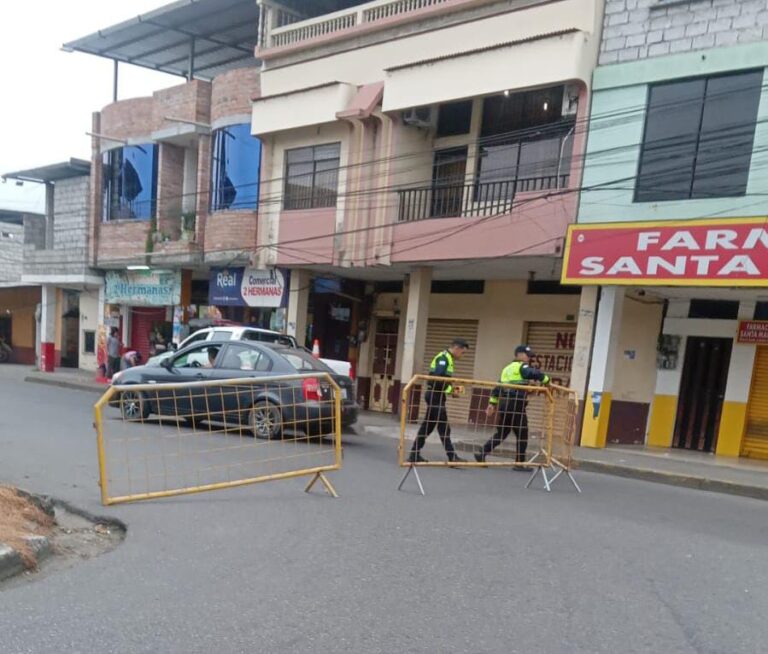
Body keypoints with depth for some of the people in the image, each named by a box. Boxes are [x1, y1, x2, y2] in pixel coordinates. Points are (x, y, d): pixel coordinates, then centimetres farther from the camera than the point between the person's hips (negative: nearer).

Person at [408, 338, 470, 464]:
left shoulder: (447, 358, 17)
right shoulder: (444, 358, -15)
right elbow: (437, 378, -25)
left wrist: (451, 389, 5)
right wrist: (450, 390, -17)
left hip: (435, 396, 10)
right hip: (435, 396, -10)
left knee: (427, 426, 11)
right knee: (444, 427, -4)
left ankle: (414, 455, 16)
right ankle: (452, 457, 2)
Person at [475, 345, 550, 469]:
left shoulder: (507, 369, 21)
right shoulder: (522, 367, -3)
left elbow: (498, 387, 20)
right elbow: (535, 374, -23)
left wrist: (492, 403, 20)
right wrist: (547, 380, -7)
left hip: (503, 404, 8)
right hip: (516, 405, -8)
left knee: (501, 433, 16)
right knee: (522, 435, 4)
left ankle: (481, 453, 11)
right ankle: (519, 463, 7)